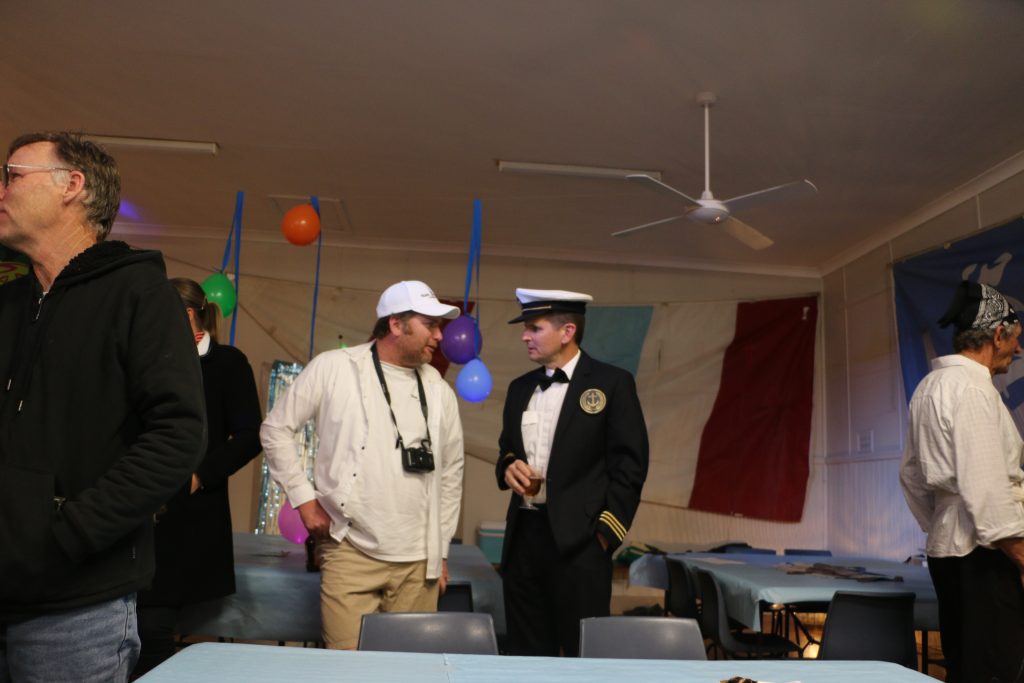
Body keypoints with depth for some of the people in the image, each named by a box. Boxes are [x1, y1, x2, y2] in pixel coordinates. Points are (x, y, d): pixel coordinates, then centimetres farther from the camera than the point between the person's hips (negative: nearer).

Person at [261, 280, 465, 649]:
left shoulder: (439, 391, 7)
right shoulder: (333, 368, -4)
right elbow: (276, 429, 3)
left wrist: (441, 550, 14)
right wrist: (304, 497, -3)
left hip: (418, 563, 4)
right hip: (351, 553, -3)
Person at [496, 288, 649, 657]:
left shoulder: (612, 383, -4)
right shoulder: (520, 387, 14)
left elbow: (629, 464, -6)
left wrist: (605, 532, -10)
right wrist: (508, 466, -1)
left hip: (579, 538, -5)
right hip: (523, 535, 6)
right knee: (527, 652, 12)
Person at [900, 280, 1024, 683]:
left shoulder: (930, 385, 14)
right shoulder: (972, 386, -14)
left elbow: (912, 474, 19)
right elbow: (987, 485, -21)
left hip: (946, 548, 10)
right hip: (983, 551, -9)